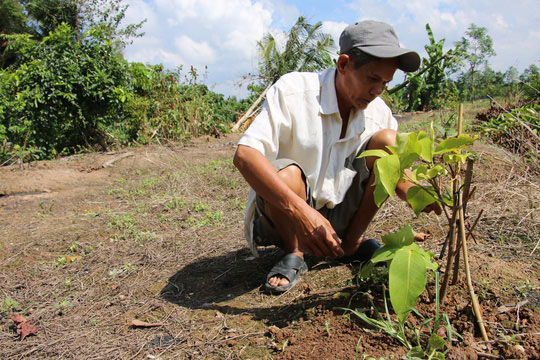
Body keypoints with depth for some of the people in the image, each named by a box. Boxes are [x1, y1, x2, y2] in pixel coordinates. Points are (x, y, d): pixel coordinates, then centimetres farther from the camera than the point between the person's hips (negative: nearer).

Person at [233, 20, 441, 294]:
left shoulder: (379, 112, -3)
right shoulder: (293, 90, -19)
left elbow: (399, 179, 4)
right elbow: (244, 155, -31)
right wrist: (298, 210, -42)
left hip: (338, 216, 4)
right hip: (284, 214, -4)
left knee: (389, 141, -12)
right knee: (286, 173, -37)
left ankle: (351, 242, 1)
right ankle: (294, 254, -6)